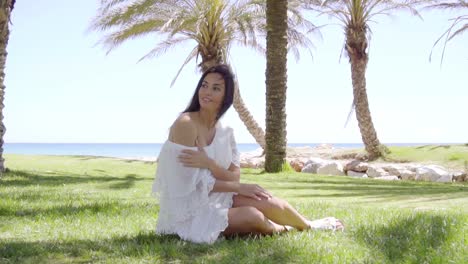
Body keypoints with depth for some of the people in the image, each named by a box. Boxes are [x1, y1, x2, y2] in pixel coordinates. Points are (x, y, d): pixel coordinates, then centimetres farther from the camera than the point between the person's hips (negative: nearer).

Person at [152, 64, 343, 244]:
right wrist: (239, 187, -13)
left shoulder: (224, 132, 2)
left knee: (266, 201, -6)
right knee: (251, 215, -24)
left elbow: (235, 176, -5)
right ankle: (277, 230, 13)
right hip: (189, 211, -6)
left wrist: (208, 163, -25)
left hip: (214, 199, 7)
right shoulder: (185, 124, -20)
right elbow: (192, 183, -21)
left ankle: (308, 226, 25)